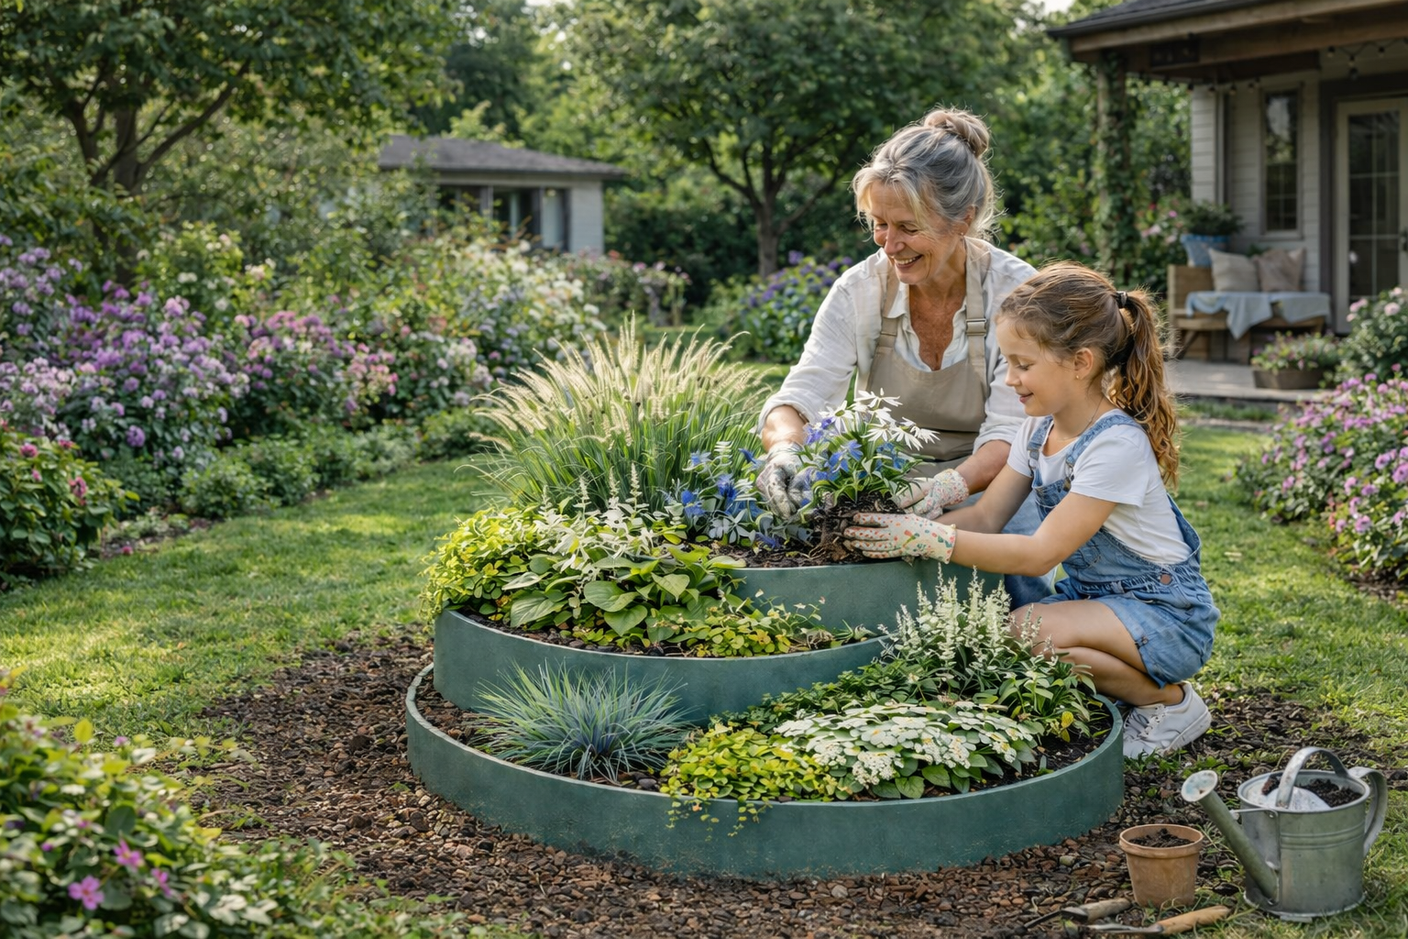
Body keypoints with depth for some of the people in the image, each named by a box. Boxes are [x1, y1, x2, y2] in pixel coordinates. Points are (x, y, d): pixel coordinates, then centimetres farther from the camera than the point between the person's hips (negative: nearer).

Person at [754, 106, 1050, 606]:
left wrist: (949, 486, -43)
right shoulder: (860, 289, -9)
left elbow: (1011, 433, -21)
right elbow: (800, 397, -15)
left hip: (989, 491, -1)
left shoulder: (1015, 291, -15)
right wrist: (784, 449, -41)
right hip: (884, 490, 2)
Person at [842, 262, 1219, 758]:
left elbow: (1041, 552, -26)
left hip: (1168, 614, -8)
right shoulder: (1040, 428, 2)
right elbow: (985, 517, -2)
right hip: (1093, 595, 8)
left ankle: (1170, 701, -8)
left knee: (1029, 630, -31)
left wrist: (933, 540, -30)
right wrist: (906, 532, -18)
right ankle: (1124, 681, 7)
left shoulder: (1117, 445, -25)